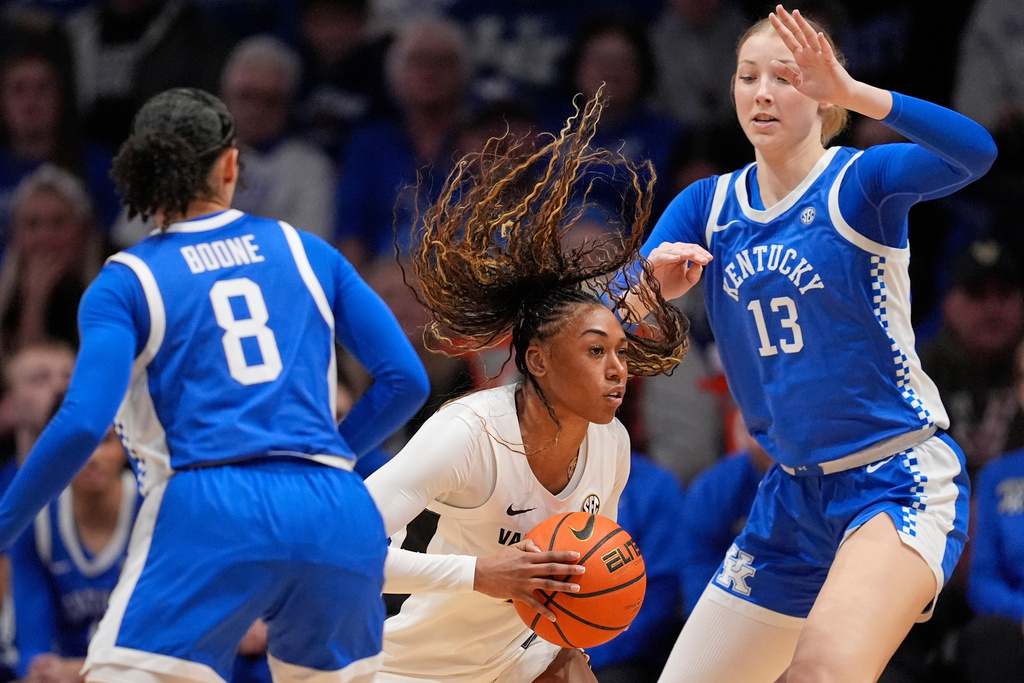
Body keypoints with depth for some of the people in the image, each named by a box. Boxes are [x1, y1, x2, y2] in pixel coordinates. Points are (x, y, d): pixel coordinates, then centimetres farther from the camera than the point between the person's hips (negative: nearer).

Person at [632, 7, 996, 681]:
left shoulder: (862, 181, -8)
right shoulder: (707, 206, 8)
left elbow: (975, 152, -28)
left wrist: (855, 93, -40)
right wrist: (656, 284, -24)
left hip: (900, 475, -7)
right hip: (793, 493, 7)